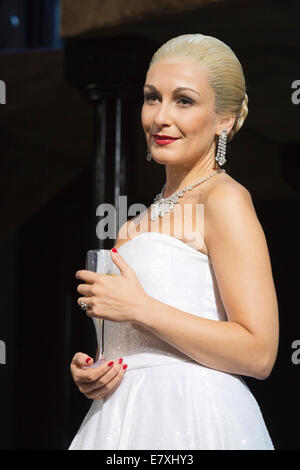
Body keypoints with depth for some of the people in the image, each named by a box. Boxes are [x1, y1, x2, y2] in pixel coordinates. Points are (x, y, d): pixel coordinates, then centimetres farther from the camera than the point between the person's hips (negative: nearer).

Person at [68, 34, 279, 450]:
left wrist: (138, 307, -17)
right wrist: (89, 371, 3)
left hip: (194, 425, -7)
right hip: (126, 420, 7)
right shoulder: (149, 216, 13)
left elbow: (258, 354, -17)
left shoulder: (225, 200, -9)